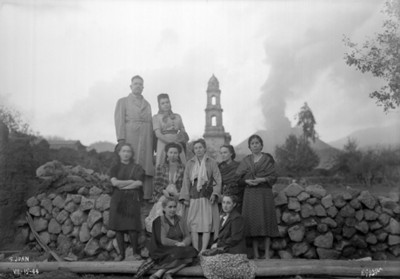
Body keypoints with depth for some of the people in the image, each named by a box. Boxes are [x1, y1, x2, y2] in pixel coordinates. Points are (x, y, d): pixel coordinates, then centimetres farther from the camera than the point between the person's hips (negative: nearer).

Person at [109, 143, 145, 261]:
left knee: (132, 227, -10)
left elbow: (139, 183, -6)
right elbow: (114, 182, -6)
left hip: (132, 199, -1)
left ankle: (135, 252, 5)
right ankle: (121, 253, 8)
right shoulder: (115, 168, 11)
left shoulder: (137, 168, 9)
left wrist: (123, 185, -7)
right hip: (117, 200, 2)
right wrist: (131, 181, -6)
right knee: (118, 228, -2)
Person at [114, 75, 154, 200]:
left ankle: (146, 197, -4)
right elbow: (119, 120, 0)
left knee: (146, 170, -4)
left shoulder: (147, 104, 23)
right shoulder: (122, 102, 11)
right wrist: (121, 140, -13)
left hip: (146, 141, 4)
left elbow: (150, 124, 18)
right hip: (130, 139, -4)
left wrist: (152, 143, 7)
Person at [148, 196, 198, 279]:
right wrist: (178, 243, -14)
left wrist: (183, 243, -15)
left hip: (180, 250, 5)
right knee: (181, 253, -34)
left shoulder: (180, 221, 15)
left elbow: (188, 237, 7)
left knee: (192, 252, -26)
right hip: (164, 251, -5)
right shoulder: (159, 221, -1)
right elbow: (163, 240, -12)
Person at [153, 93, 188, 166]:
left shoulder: (177, 116, 19)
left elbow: (183, 131, 15)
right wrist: (171, 142, -16)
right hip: (163, 143, -3)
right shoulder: (156, 117, 9)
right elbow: (158, 134, -3)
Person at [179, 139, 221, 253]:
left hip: (207, 197, -2)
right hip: (193, 197, 2)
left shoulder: (211, 163, 6)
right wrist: (185, 197, 2)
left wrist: (214, 193, -11)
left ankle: (203, 251, -8)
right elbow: (186, 181, 11)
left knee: (207, 223, -8)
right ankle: (195, 251, -3)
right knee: (193, 224, -4)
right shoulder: (190, 163, 13)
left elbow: (217, 180, 3)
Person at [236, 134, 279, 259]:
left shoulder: (268, 159, 4)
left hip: (264, 193, -2)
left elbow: (273, 177, 0)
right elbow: (238, 177, 8)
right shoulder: (246, 161, 12)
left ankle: (267, 254, 2)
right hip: (250, 194, 2)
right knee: (252, 222, -1)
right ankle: (255, 254, 5)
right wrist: (247, 181, -11)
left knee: (265, 221, -4)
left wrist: (262, 180, -16)